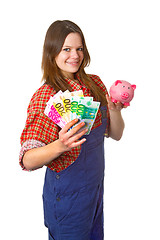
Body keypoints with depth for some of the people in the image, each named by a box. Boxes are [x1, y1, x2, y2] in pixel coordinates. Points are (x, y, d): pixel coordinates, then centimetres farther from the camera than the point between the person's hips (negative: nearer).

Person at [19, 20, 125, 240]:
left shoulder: (94, 83, -1)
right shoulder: (45, 96, -19)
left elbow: (116, 134, 2)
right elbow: (28, 161, -24)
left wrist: (115, 110, -17)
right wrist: (60, 145, -42)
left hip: (96, 187, 6)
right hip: (67, 195, -6)